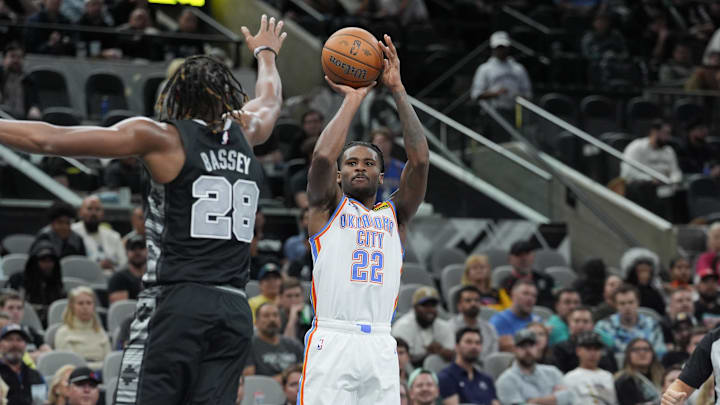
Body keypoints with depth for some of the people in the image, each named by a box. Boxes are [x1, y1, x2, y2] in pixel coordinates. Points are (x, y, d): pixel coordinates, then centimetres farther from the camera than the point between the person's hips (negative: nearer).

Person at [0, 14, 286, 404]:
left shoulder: (162, 138, -1)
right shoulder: (243, 135, 13)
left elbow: (51, 140, -3)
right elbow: (270, 100, 39)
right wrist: (266, 53, 59)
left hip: (176, 302, -5)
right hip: (235, 309, 5)